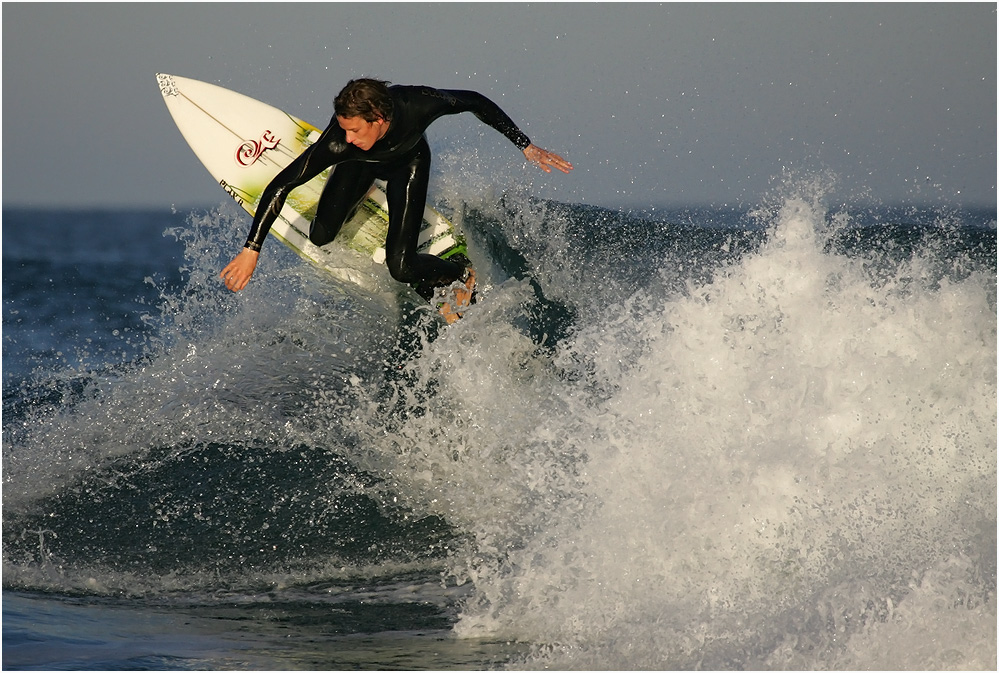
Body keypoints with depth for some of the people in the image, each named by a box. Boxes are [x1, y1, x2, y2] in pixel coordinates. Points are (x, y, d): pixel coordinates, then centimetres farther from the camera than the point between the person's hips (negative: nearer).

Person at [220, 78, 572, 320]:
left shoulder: (417, 105, -43)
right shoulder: (340, 142, -44)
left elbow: (476, 103, -24)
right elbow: (281, 185, -39)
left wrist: (527, 146, -21)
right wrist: (251, 250, -41)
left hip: (408, 164, -1)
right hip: (359, 166, 1)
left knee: (401, 266, -14)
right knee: (321, 237, -8)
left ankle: (464, 279, 16)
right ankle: (359, 200, 24)